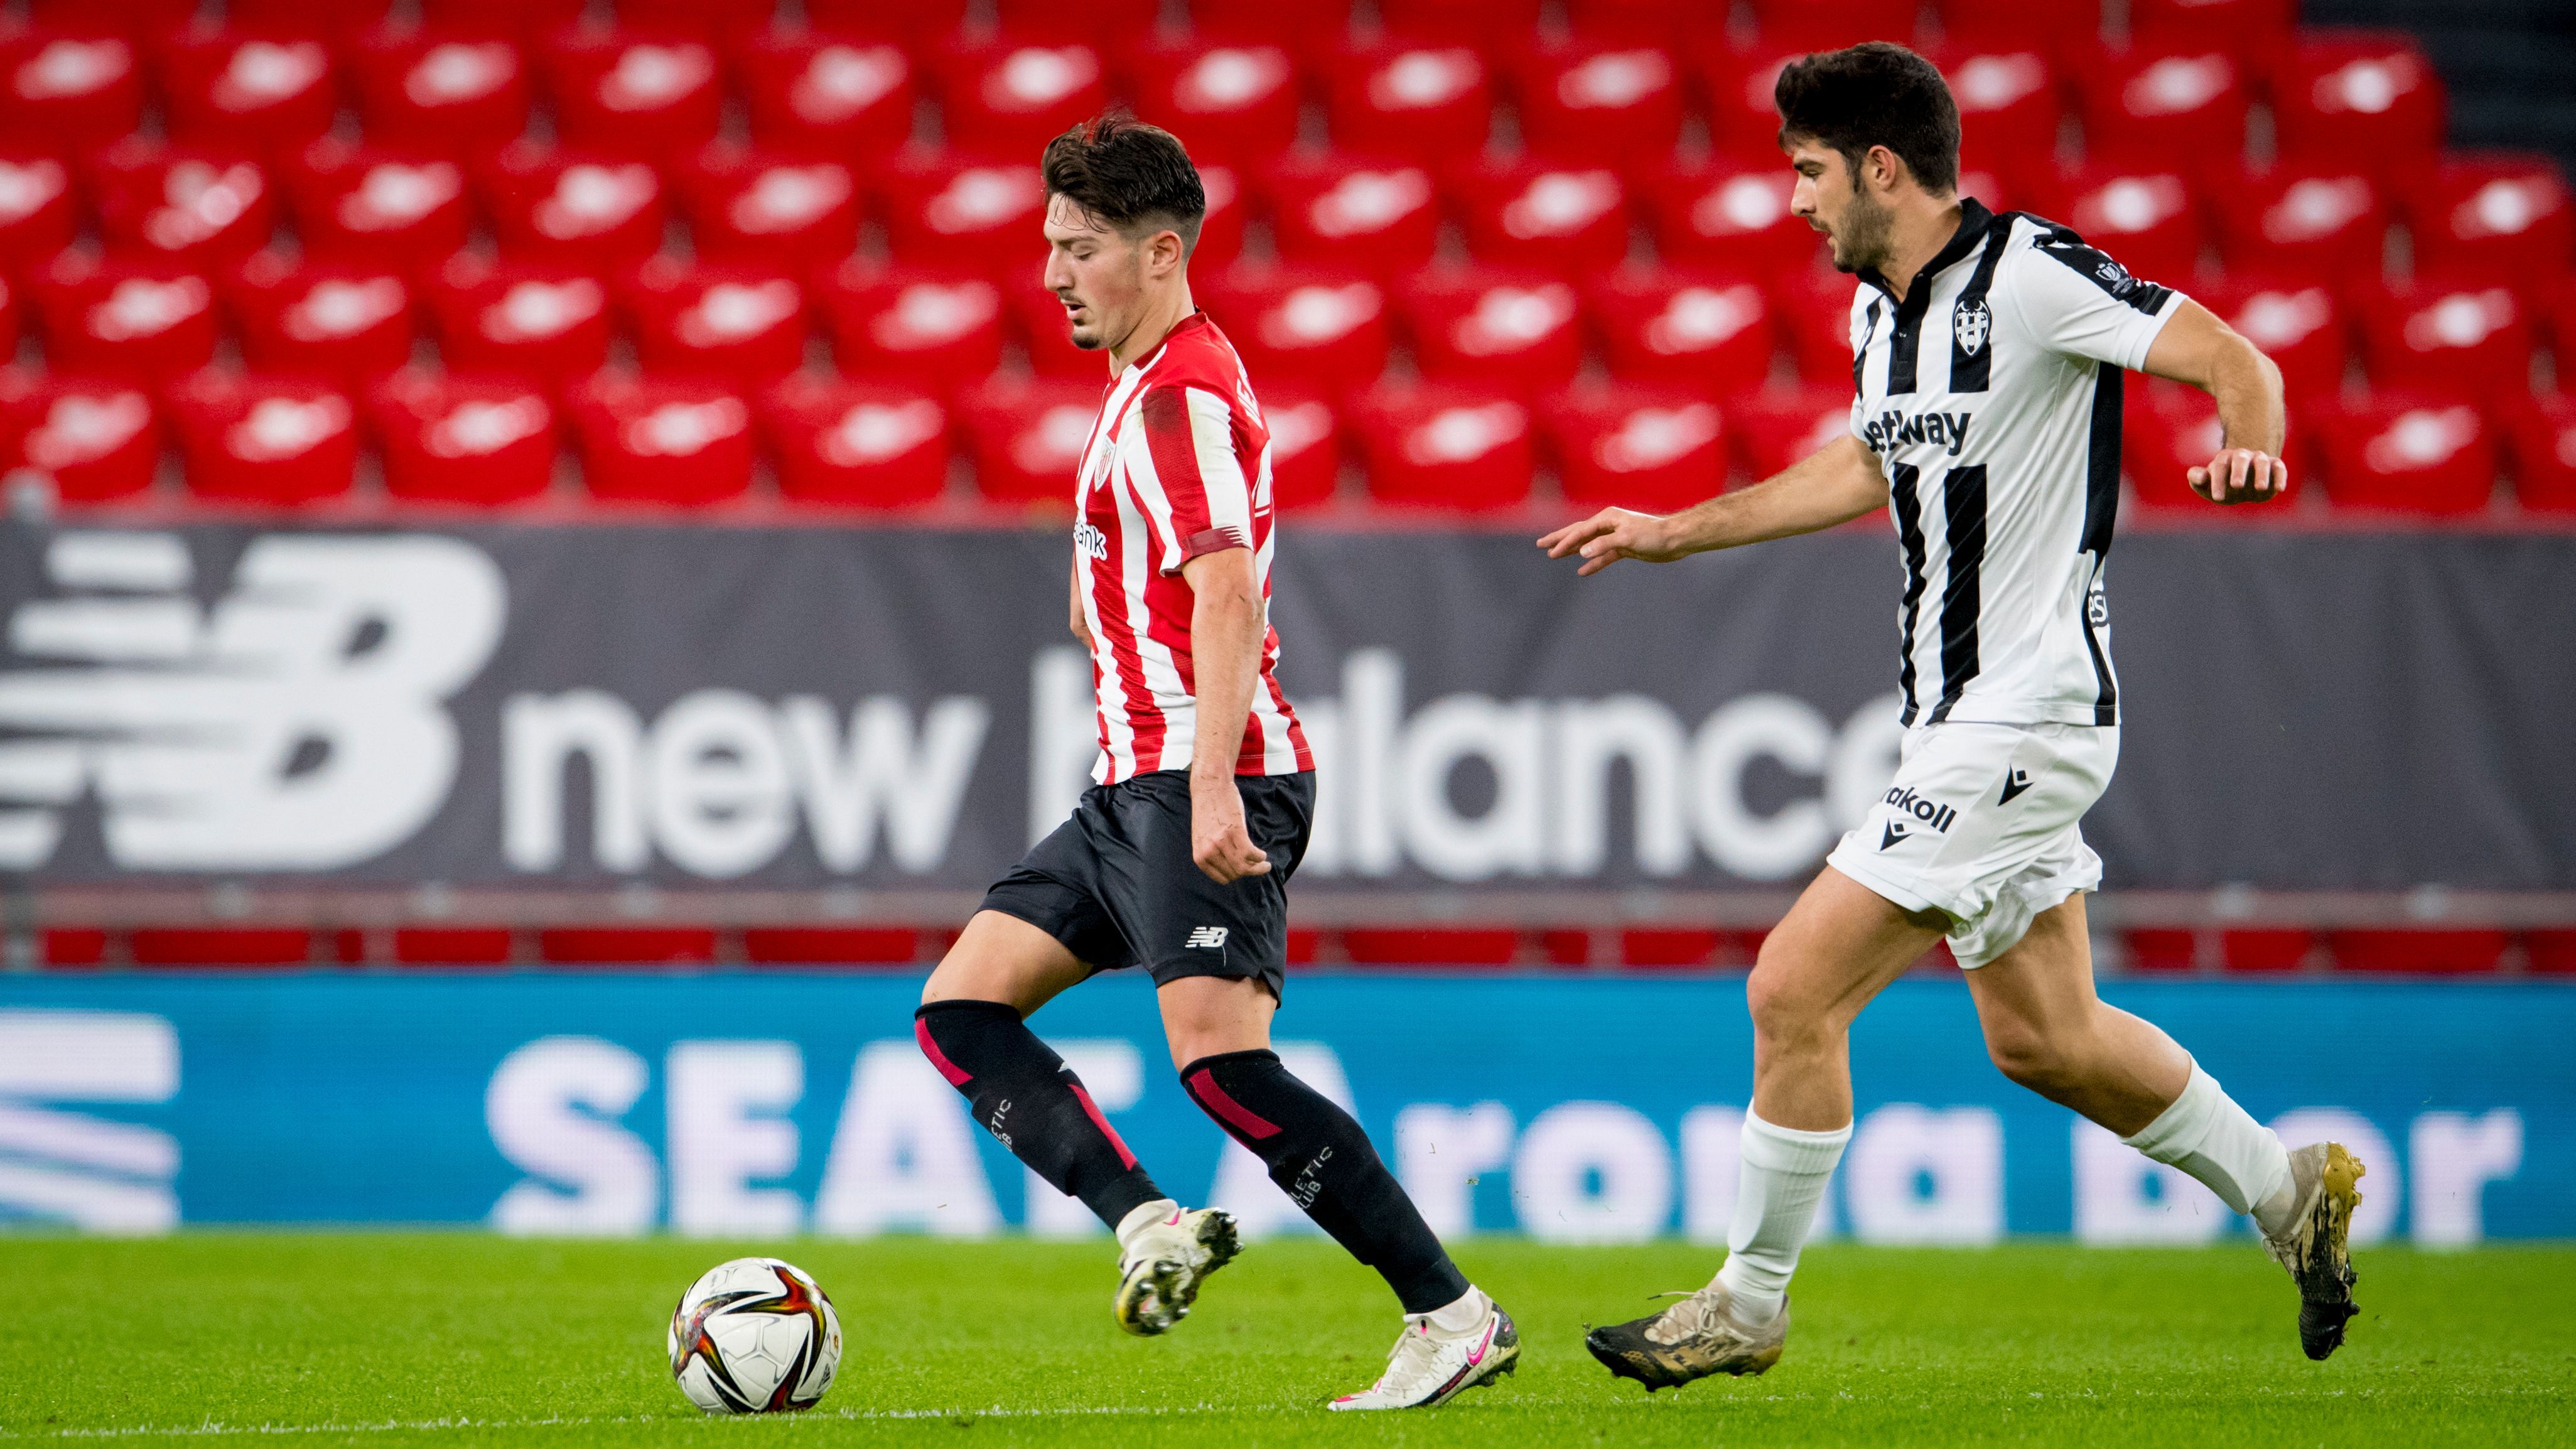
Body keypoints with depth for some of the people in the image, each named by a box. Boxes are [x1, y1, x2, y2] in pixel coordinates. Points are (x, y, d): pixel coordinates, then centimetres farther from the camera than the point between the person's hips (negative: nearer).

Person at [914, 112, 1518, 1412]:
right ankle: (1150, 1226, -9)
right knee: (961, 1009, 5)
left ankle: (1452, 1316, -15)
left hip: (1204, 785, -11)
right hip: (1138, 788, 11)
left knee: (1219, 1059, -19)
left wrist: (1211, 783, -31)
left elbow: (1226, 591, -23)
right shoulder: (1156, 386, 21)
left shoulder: (1178, 394, -11)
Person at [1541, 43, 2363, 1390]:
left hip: (2022, 715, -9)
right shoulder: (1881, 307, 11)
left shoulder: (2031, 274, -16)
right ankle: (2285, 1188, 31)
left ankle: (1747, 1305, 3)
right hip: (1958, 714, 9)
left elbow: (2230, 358, -18)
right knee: (2040, 1037, 15)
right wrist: (1671, 532, 27)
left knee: (1794, 989, -9)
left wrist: (2250, 447, -39)